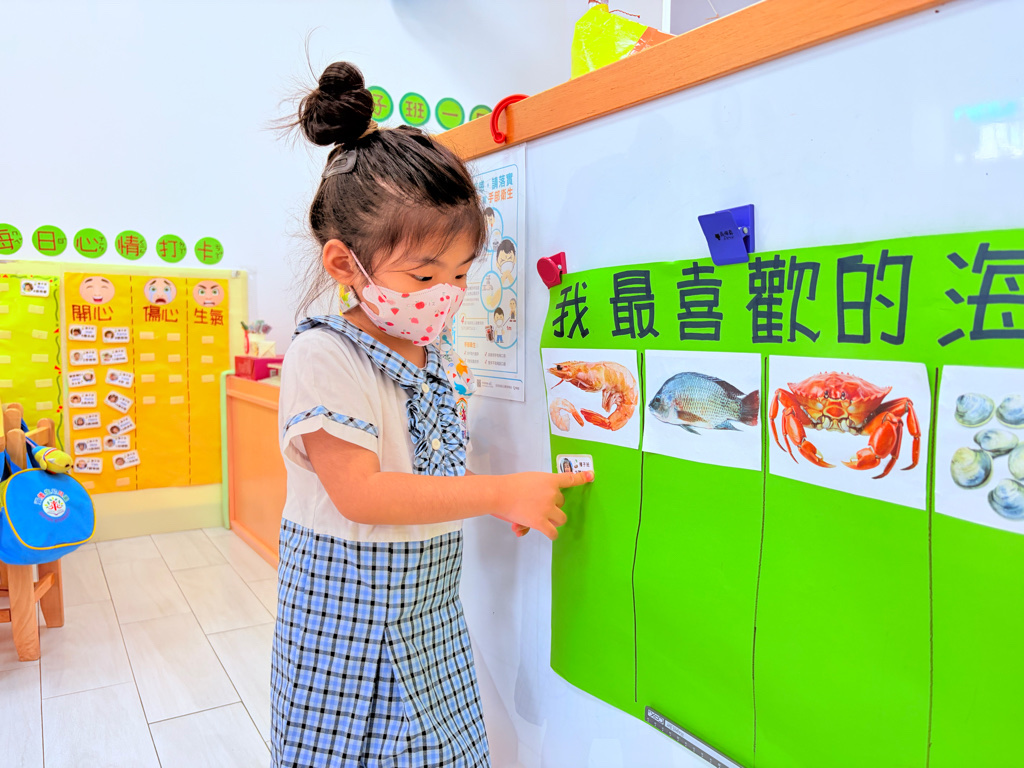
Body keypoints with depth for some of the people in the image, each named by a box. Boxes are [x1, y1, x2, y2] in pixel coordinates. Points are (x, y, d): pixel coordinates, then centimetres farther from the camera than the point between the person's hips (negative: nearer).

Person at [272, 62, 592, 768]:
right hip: (349, 614, -6)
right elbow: (358, 493, -26)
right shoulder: (323, 356, -19)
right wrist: (502, 492, -24)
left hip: (428, 612, 7)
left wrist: (510, 501, -1)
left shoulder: (427, 356, 4)